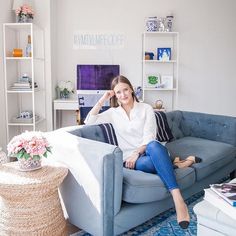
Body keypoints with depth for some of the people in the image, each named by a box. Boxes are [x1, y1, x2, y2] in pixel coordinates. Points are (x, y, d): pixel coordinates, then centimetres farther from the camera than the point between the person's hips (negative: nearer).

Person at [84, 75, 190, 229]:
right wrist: (103, 99, 2)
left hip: (149, 152, 1)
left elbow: (149, 138, -3)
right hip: (131, 159, 0)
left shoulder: (146, 108, 7)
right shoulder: (113, 113, 14)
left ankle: (178, 199, -45)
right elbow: (89, 121, 3)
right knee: (150, 162, -41)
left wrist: (136, 153, -19)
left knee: (154, 146, -41)